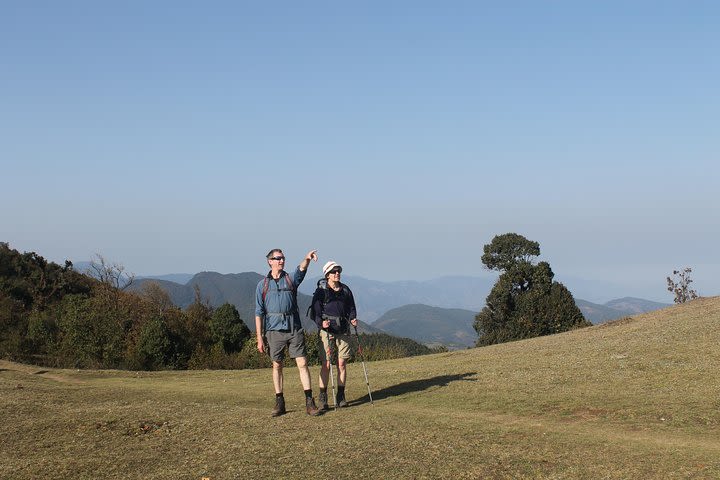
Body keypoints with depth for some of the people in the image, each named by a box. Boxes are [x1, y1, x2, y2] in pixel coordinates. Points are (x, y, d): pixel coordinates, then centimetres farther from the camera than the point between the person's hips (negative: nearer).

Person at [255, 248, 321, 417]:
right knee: (277, 365, 5)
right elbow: (259, 312, 6)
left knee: (302, 363, -6)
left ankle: (309, 402, -6)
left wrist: (307, 259, -37)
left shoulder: (291, 279, 10)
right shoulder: (262, 285, 9)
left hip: (294, 328, 0)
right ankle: (279, 403, 13)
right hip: (274, 329, 0)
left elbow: (301, 269, -14)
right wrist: (259, 337, 0)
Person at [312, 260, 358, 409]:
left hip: (343, 331, 4)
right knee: (326, 365, -7)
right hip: (327, 330, -4)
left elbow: (351, 308, 19)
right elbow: (315, 312, -3)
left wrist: (353, 319, -1)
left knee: (342, 364, 3)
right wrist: (321, 323, -21)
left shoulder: (345, 290, 13)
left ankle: (341, 397, 11)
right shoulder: (321, 291, -1)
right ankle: (322, 397, -1)